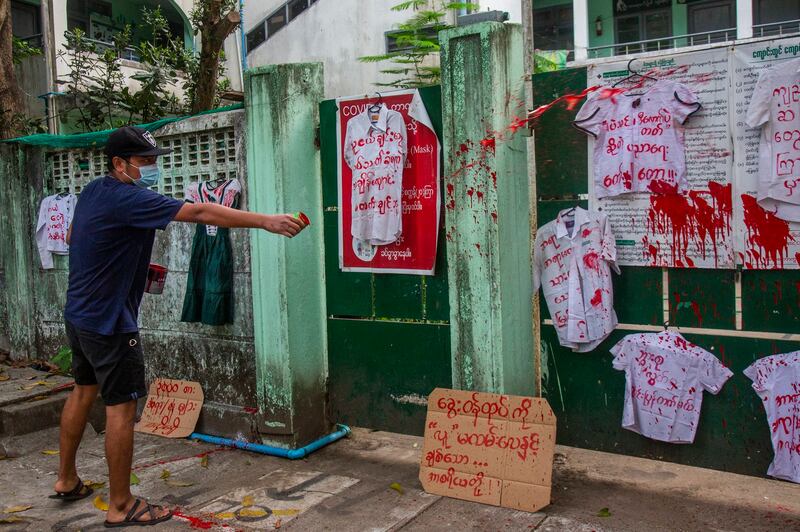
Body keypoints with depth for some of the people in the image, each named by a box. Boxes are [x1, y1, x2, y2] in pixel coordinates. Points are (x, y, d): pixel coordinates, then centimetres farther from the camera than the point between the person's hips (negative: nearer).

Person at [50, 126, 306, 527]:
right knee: (121, 406, -2)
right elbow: (201, 213, -29)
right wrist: (266, 221, -31)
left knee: (84, 391, 22)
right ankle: (121, 507, 8)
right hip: (108, 321, -10)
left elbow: (72, 237, 21)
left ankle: (66, 480, 37)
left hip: (79, 314, 10)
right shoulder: (127, 199, -22)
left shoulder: (93, 192, 7)